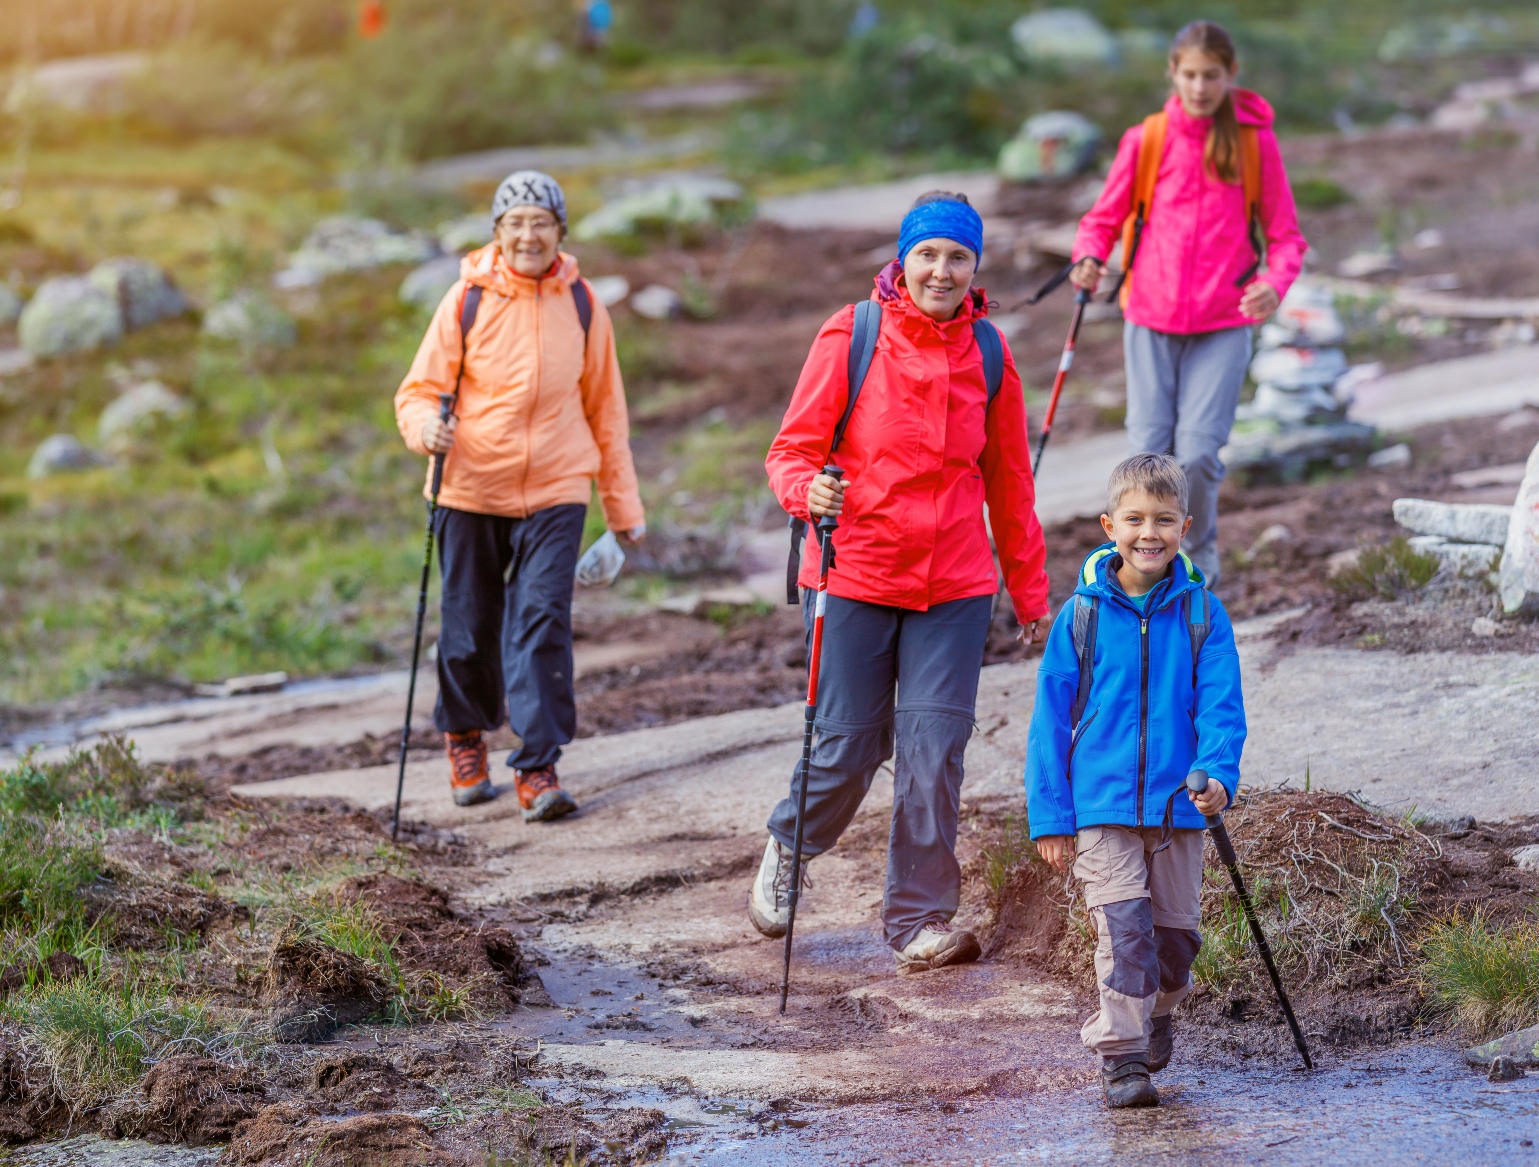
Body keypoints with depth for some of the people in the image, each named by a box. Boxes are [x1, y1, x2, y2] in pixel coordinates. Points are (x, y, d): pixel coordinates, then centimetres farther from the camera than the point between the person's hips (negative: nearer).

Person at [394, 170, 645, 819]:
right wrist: (426, 427, -24)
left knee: (541, 622, -13)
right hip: (472, 492, 0)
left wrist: (622, 505, 14)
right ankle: (464, 737, 36)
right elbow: (419, 391, 0)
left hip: (554, 495, 0)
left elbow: (604, 408, 12)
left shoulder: (580, 304, 3)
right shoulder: (468, 300, -3)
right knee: (469, 627, 10)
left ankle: (538, 767, -9)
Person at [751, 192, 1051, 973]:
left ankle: (920, 918, 9)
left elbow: (1008, 478, 14)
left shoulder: (986, 353, 5)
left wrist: (1029, 587, 17)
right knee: (849, 748, 2)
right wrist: (808, 490, -25)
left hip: (955, 586, 2)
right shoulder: (852, 337, -5)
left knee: (934, 752, -4)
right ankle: (786, 850, 33)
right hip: (854, 577, -2)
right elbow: (792, 448, -2)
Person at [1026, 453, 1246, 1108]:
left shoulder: (1201, 614, -1)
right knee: (1123, 926, -10)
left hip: (1178, 805, 2)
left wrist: (1217, 774, -23)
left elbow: (1221, 708, -4)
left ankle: (1156, 1009, 40)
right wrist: (1050, 814, -1)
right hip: (1102, 805, -2)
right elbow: (1052, 720, 1)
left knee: (1176, 930, 12)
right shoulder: (1083, 614, -3)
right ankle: (1122, 1058, -5)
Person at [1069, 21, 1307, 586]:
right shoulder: (1146, 140, 2)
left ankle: (1200, 562, 14)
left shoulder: (1254, 142, 0)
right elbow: (1104, 218, 10)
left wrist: (1275, 284, -17)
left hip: (1222, 327, -1)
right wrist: (1090, 258, -12)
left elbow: (1286, 235, 4)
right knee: (1148, 454, -4)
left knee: (1197, 454, -12)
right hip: (1151, 324, 1)